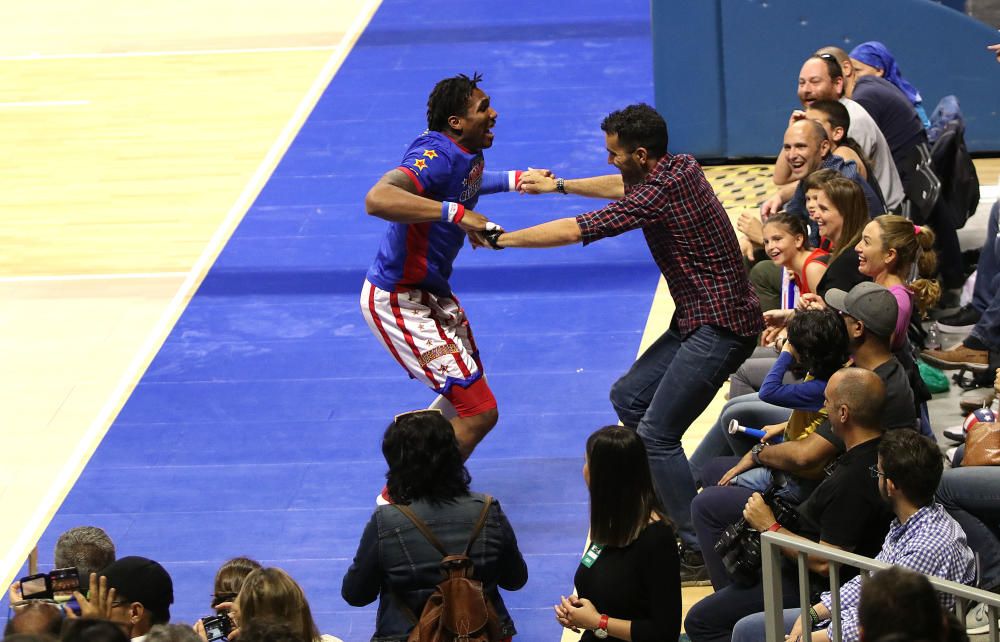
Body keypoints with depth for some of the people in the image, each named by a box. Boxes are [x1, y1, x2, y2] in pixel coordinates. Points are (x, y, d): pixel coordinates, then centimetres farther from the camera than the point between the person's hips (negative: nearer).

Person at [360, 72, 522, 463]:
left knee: (466, 395, 24)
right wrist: (456, 213, -47)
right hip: (396, 301, -10)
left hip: (431, 293, 10)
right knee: (479, 412, -10)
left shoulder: (467, 154, 3)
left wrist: (512, 180, 20)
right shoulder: (436, 156, -27)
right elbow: (377, 199, -46)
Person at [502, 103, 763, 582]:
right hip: (698, 320, 11)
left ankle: (701, 553, -10)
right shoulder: (682, 167, 6)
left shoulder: (656, 196, -21)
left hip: (720, 326, -11)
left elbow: (572, 232, -17)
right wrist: (560, 185, 29)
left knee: (656, 432, -12)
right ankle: (672, 498, 26)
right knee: (628, 397, 18)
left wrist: (500, 239, -7)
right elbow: (624, 186, 30)